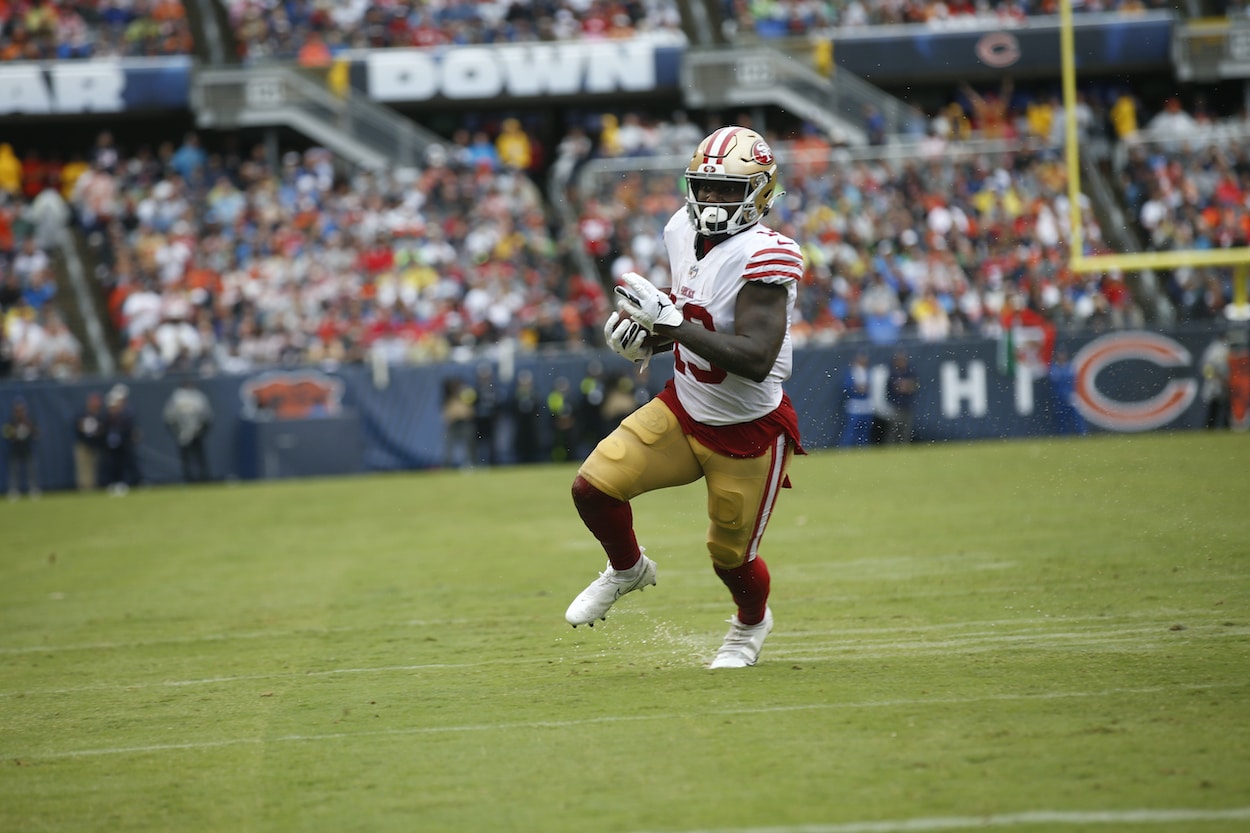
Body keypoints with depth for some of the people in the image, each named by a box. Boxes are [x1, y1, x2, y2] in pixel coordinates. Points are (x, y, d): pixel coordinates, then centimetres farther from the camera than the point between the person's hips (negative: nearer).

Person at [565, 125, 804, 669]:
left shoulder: (764, 255, -28)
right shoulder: (684, 233, -4)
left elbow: (756, 359, -36)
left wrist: (669, 320, -37)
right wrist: (647, 336, -6)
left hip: (748, 435, -6)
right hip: (683, 410, 6)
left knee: (730, 557, 10)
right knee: (594, 487, -8)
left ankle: (752, 623, 46)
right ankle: (628, 570, 24)